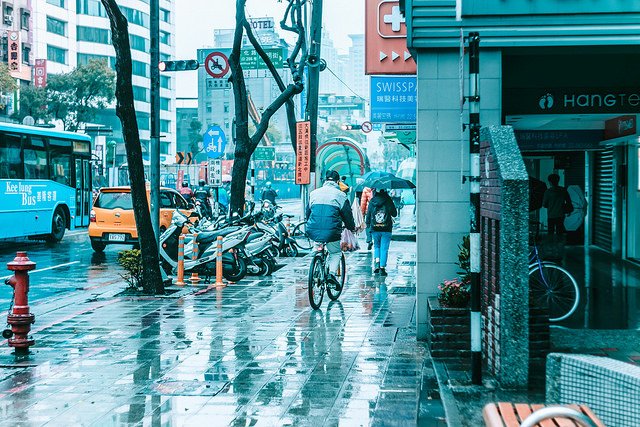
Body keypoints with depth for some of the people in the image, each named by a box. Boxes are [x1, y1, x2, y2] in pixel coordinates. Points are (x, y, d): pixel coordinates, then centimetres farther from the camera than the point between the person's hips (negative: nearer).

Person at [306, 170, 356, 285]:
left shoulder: (314, 193, 12)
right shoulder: (340, 195, 1)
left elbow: (308, 211, 22)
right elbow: (347, 214, 6)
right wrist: (352, 227, 24)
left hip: (313, 231, 3)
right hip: (331, 232, -3)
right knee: (336, 253, 17)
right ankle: (332, 273, -3)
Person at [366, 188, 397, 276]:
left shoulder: (372, 201, -1)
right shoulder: (388, 200, -6)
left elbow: (368, 214, 5)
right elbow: (395, 214, 0)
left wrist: (367, 224, 20)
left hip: (375, 229, 2)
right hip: (386, 229, -2)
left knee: (376, 246, 20)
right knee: (384, 248, 4)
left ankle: (377, 263, 1)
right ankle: (382, 268, -1)